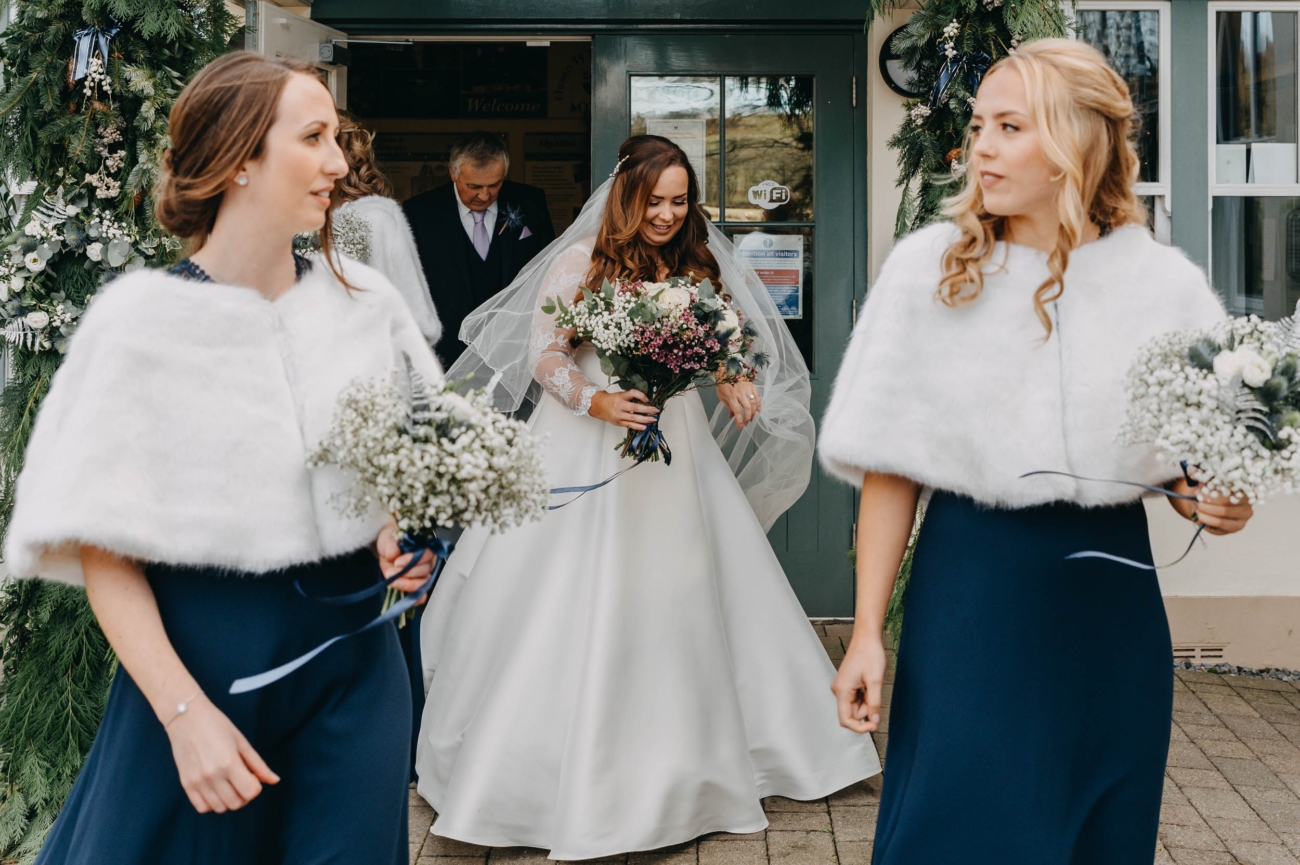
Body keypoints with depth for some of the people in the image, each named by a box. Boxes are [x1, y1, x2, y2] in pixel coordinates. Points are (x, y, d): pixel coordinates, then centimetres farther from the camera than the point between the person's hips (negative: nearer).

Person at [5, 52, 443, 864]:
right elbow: (104, 552, -11)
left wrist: (403, 534, -7)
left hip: (354, 652, 3)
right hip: (203, 654, -3)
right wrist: (185, 712, -18)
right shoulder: (143, 318, -11)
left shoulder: (367, 299, -1)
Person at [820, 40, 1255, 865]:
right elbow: (890, 466, -4)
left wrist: (1219, 503, -15)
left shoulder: (1165, 283, -1)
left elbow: (1196, 468, 8)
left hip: (1110, 595, 2)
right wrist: (868, 631, -6)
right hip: (970, 588, -2)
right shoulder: (931, 267, -4)